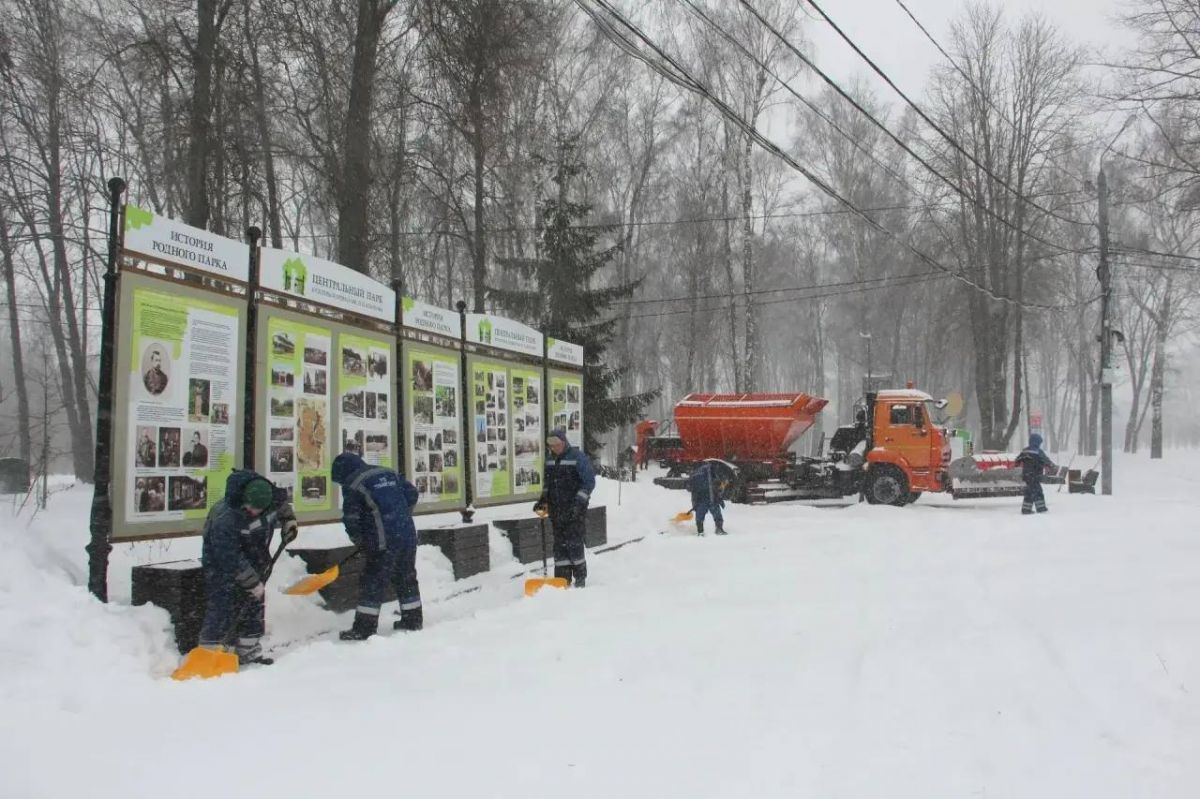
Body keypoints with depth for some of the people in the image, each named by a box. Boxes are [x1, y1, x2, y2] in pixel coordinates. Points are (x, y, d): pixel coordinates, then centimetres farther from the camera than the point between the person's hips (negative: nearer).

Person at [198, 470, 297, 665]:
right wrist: (252, 583, -28)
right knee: (222, 612, -12)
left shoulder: (272, 498, -18)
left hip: (255, 564, 7)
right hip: (223, 566, -7)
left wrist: (289, 523, 0)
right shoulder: (225, 518, -36)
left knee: (255, 608, 11)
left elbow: (283, 505, 12)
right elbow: (231, 558, -32)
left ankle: (249, 653, 22)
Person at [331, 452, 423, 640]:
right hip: (408, 535, 7)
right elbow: (412, 493, 18)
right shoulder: (389, 473, 15)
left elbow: (351, 520, -5)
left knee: (372, 583, 0)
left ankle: (364, 629, 2)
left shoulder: (352, 485, -4)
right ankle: (413, 619, 27)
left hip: (385, 542, -7)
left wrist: (359, 542, 10)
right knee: (407, 578, 18)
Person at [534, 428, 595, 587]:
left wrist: (578, 502, -20)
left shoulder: (578, 457, -10)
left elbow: (589, 482, -12)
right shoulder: (550, 460, 11)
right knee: (559, 545, 8)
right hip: (556, 510, 6)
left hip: (574, 510, -6)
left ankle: (580, 579, 8)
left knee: (574, 544, -5)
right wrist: (543, 500, 11)